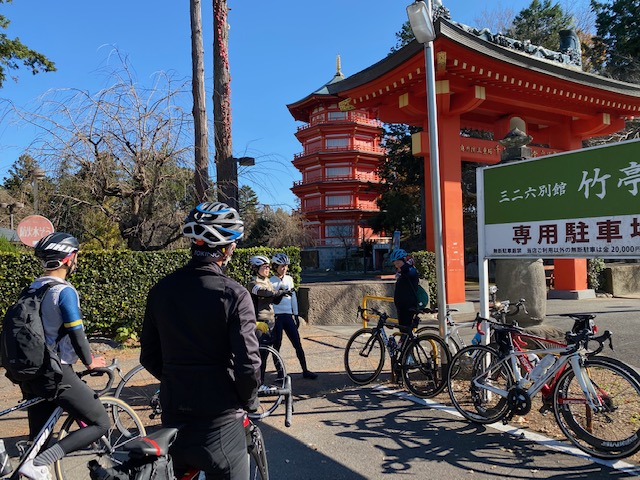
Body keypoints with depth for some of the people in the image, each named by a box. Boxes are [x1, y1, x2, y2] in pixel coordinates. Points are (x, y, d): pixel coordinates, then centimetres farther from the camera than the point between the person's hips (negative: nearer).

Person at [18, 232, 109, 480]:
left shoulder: (33, 288, 10)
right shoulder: (64, 291, -16)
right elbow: (77, 335, -18)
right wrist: (90, 362, 0)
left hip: (30, 374, 9)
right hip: (55, 375, -9)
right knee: (100, 423, -1)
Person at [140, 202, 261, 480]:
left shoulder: (161, 290, -1)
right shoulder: (233, 294, -16)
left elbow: (149, 357, 5)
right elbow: (247, 364, -18)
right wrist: (249, 401, 0)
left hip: (173, 414, 5)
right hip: (218, 418, -5)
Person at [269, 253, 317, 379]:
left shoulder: (289, 279, 10)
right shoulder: (271, 282, -3)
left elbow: (293, 297, 13)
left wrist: (296, 315, 13)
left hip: (288, 316, 4)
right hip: (276, 316, -4)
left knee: (298, 344, 4)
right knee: (277, 345, 3)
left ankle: (305, 371, 12)